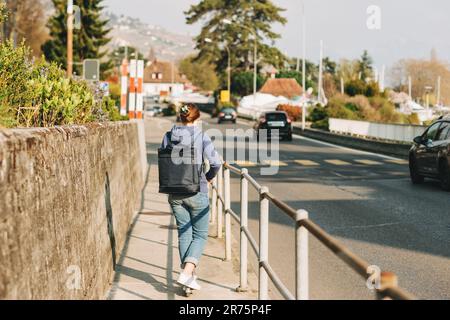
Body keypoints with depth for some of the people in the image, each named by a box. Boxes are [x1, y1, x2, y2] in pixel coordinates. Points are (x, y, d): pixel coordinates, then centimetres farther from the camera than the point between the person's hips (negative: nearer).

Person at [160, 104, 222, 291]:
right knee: (200, 235, 8)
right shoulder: (201, 137, -11)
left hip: (175, 194, 4)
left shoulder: (168, 136, -1)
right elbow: (216, 163, -15)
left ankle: (187, 273, 16)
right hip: (197, 193, -4)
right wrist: (209, 178, 4)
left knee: (184, 233, 15)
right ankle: (187, 273, -10)